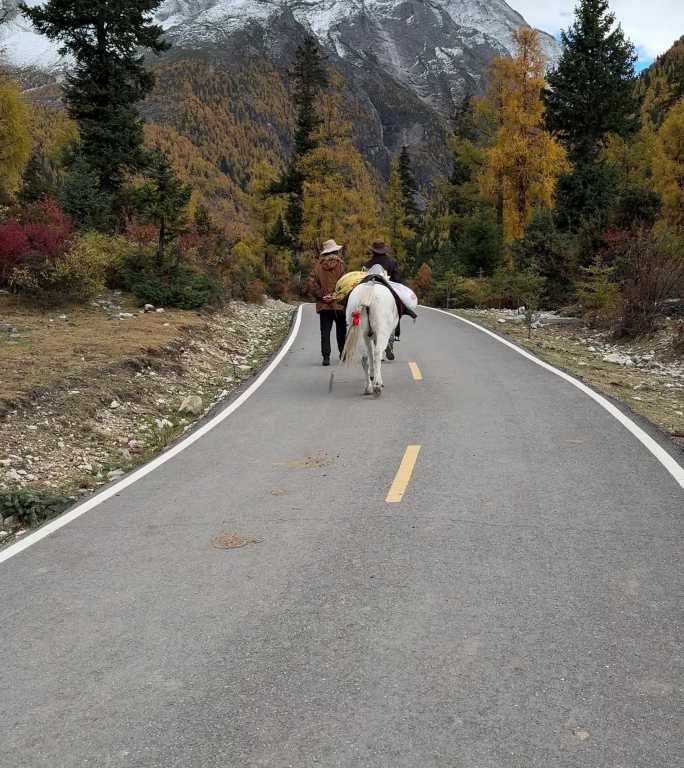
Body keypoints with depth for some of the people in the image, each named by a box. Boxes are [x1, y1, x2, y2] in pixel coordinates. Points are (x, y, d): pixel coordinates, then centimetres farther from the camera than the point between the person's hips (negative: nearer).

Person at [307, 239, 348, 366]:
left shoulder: (317, 265, 1)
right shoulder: (340, 264, -6)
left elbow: (312, 283, -4)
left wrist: (320, 295, -3)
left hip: (323, 304, 1)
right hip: (339, 303, -1)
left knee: (325, 331, 2)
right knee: (341, 330, 14)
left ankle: (326, 357, -7)